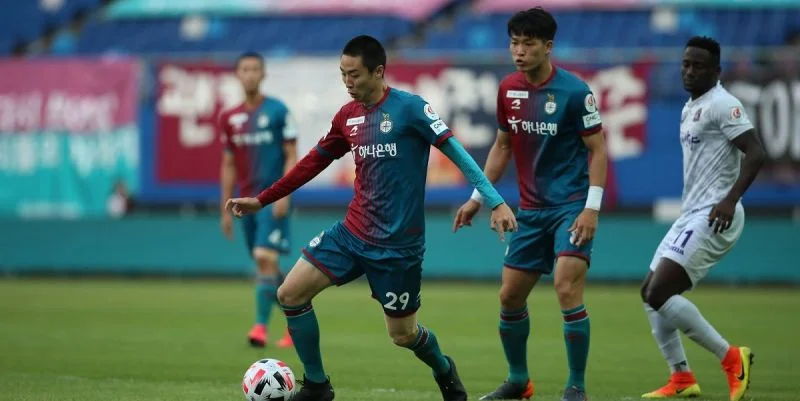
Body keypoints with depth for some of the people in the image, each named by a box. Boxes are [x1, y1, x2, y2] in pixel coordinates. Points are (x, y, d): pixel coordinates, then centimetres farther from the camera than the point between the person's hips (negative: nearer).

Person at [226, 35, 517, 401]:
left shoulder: (408, 108, -13)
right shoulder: (347, 116, 6)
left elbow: (454, 150, -14)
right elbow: (315, 161, 17)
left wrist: (496, 202, -21)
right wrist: (262, 200, 18)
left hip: (398, 244, -6)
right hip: (353, 233, 6)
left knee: (402, 334, 3)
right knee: (290, 294, -4)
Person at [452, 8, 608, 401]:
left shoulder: (574, 91, -13)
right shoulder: (509, 89, 4)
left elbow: (597, 149, -10)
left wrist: (592, 208, -18)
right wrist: (478, 198, 14)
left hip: (570, 206, -6)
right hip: (531, 209, 6)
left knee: (567, 288, -19)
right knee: (510, 295, 7)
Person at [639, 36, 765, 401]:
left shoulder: (722, 104, -13)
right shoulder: (690, 108, 17)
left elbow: (755, 153, -22)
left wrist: (730, 200, -31)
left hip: (713, 217, -10)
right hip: (692, 215, 10)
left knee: (660, 294, -17)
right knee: (650, 293, 11)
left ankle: (731, 358, -11)